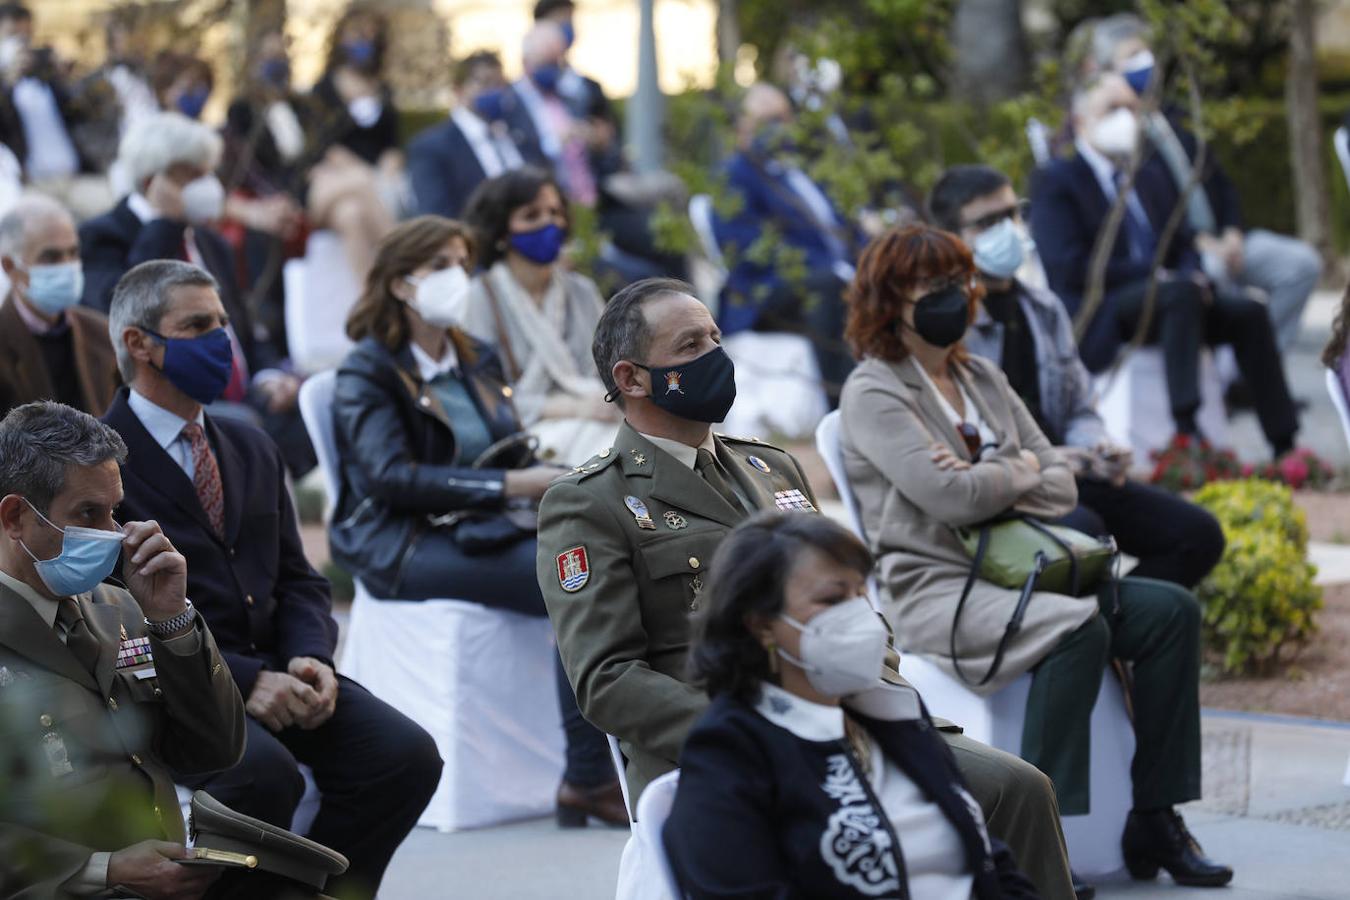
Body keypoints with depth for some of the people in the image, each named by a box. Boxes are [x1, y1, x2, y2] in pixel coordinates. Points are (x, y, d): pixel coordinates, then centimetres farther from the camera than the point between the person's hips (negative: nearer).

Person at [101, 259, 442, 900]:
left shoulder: (252, 451, 19)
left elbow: (298, 581, 17)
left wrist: (311, 659, -6)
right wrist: (242, 681, -21)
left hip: (271, 668, 7)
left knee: (407, 754, -16)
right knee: (264, 771, -35)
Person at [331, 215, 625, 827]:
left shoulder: (477, 362, 23)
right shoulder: (367, 374, 0)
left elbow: (515, 456, 23)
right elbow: (390, 477, -14)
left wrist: (556, 482, -2)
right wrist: (508, 485, -20)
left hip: (483, 529, 7)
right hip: (403, 547, -7)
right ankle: (587, 779, -27)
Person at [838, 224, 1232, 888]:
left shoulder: (983, 378, 19)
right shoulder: (873, 392, -4)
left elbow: (1063, 486, 11)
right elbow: (949, 497, -18)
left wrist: (989, 483, -9)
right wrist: (1020, 472, 1)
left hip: (1012, 575, 8)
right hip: (932, 588, -8)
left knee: (1171, 610, -9)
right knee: (1077, 627, -33)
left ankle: (1155, 820, -8)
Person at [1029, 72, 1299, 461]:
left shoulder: (1150, 176, 24)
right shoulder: (1054, 181, -1)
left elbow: (1183, 246, 21)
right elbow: (1068, 267, -12)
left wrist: (1193, 275, -5)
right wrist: (1153, 275, -16)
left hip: (1164, 297, 7)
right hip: (1098, 317, -7)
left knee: (1248, 312, -16)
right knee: (1181, 293, -34)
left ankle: (1284, 446, -19)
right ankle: (1186, 434, -41)